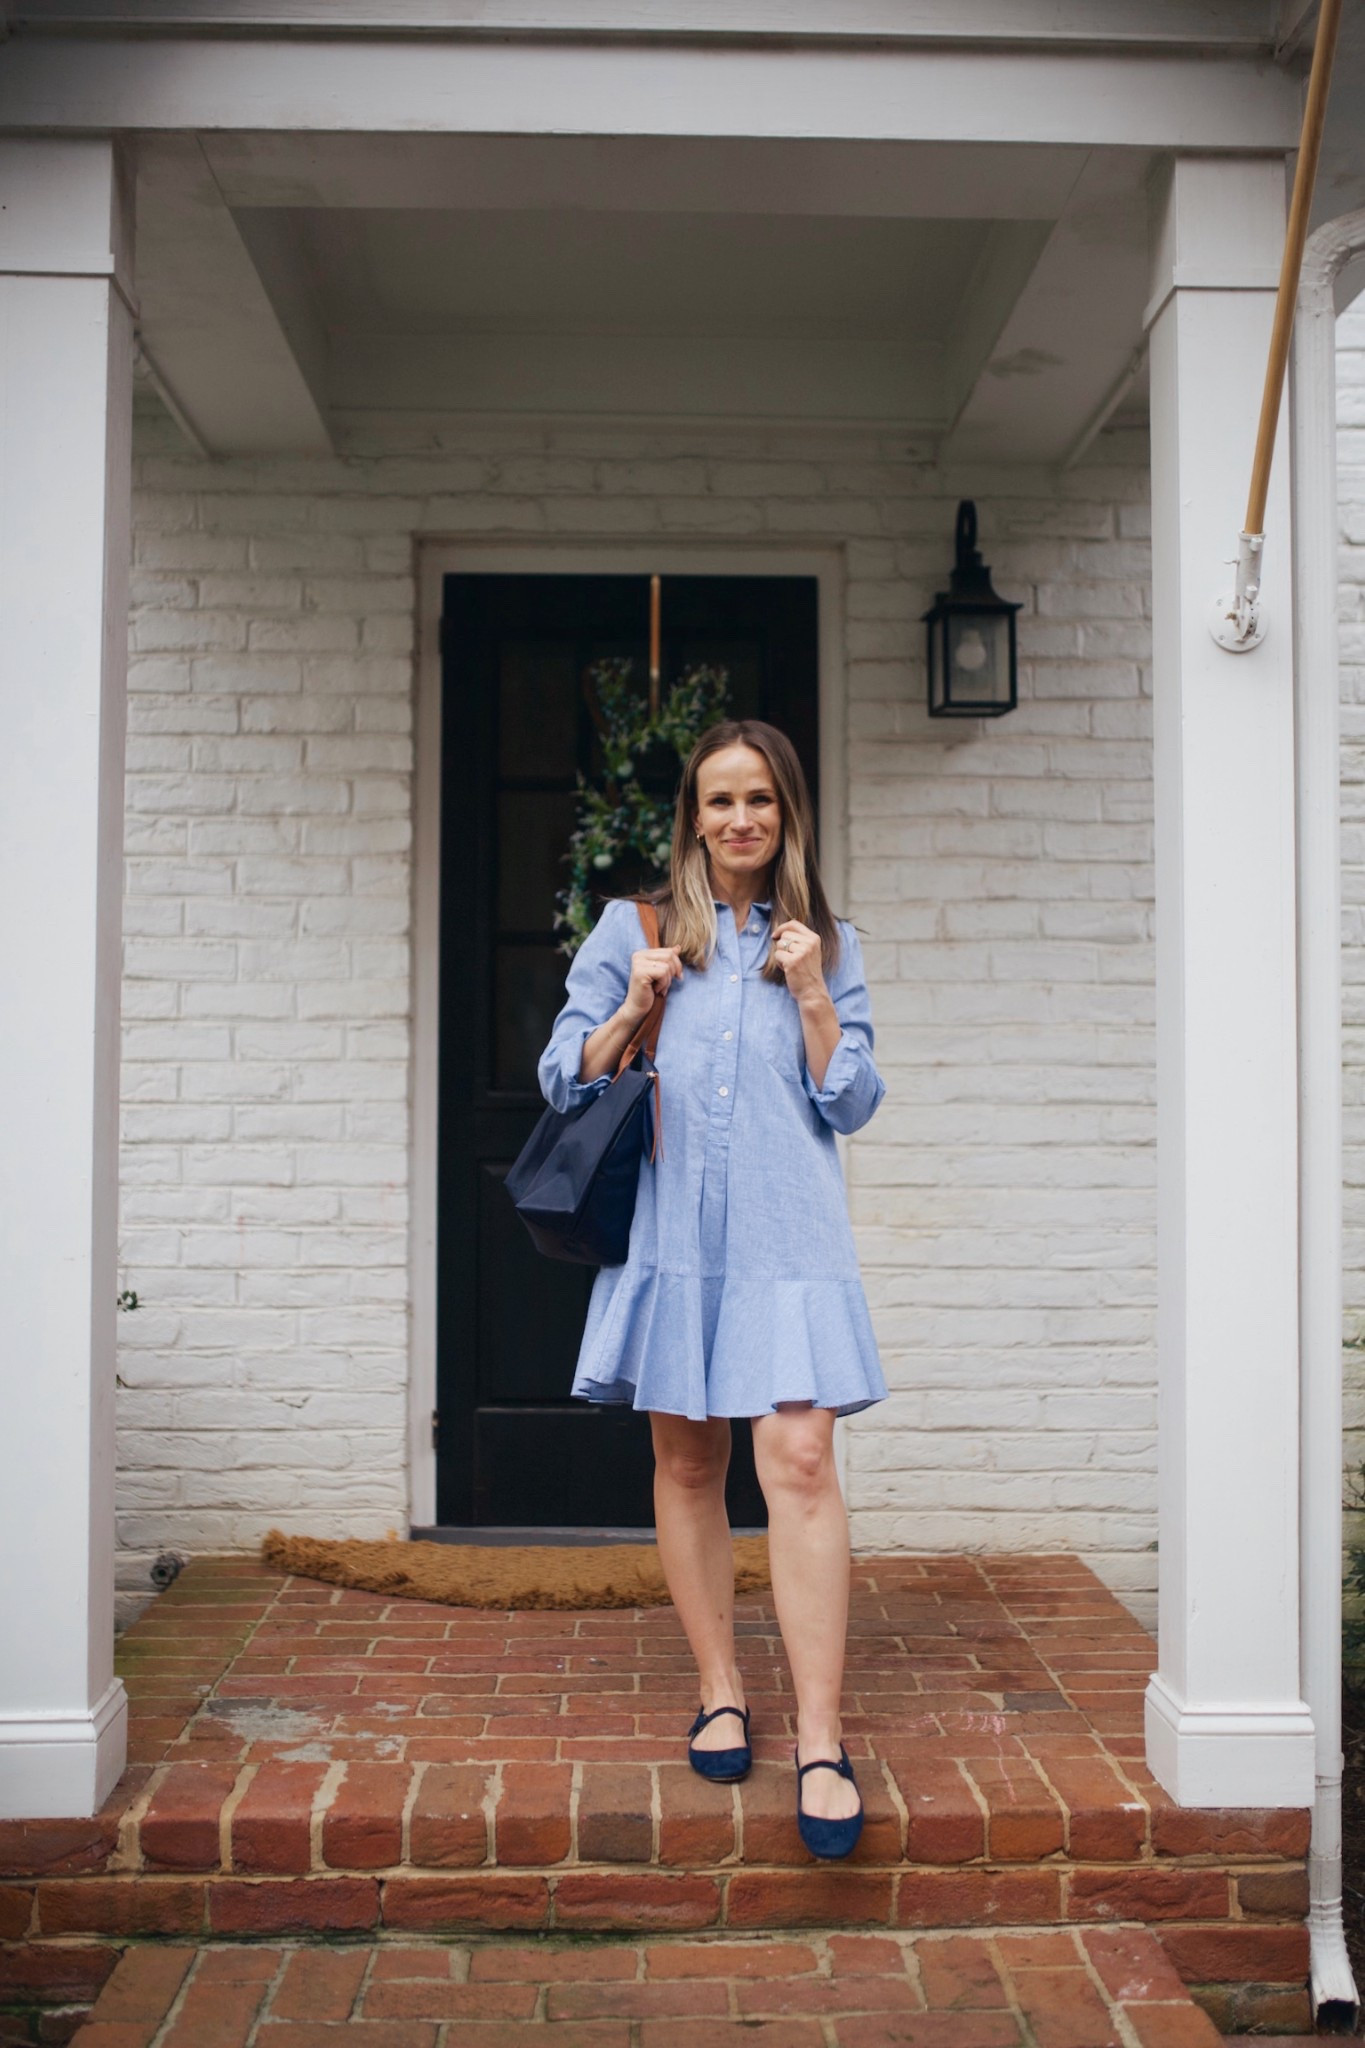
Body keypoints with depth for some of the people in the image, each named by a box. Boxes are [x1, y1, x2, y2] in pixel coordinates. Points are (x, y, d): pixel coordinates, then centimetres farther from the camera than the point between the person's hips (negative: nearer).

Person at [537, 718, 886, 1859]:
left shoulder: (829, 945, 11)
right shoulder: (633, 930, 9)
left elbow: (854, 1105, 7)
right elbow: (563, 1081, 9)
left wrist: (812, 1001, -6)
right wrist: (633, 1010, -8)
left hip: (788, 1236, -1)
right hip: (670, 1233, 1)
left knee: (800, 1457, -12)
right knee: (688, 1463, 8)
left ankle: (820, 1739, -9)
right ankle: (720, 1693, 23)